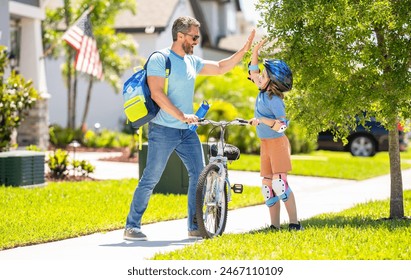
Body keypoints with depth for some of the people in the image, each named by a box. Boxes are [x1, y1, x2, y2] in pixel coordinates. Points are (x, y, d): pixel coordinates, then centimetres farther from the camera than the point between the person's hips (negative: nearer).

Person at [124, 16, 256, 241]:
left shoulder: (192, 61, 14)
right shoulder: (159, 59, -9)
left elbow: (221, 68, 23)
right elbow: (157, 94, -18)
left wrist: (244, 49, 15)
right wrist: (182, 116, -22)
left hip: (187, 130, 7)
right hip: (163, 129, -7)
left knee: (199, 175, 3)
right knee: (150, 179, -6)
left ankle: (195, 227, 11)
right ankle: (131, 227, 1)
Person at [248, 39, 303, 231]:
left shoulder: (274, 100, -17)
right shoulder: (264, 92, 6)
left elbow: (282, 125, -23)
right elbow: (252, 72, 18)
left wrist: (261, 120, -25)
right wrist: (255, 51, 11)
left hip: (277, 143, -9)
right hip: (265, 144, 9)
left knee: (279, 183, -15)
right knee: (267, 186, 5)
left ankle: (294, 223, -11)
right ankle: (274, 226, 7)